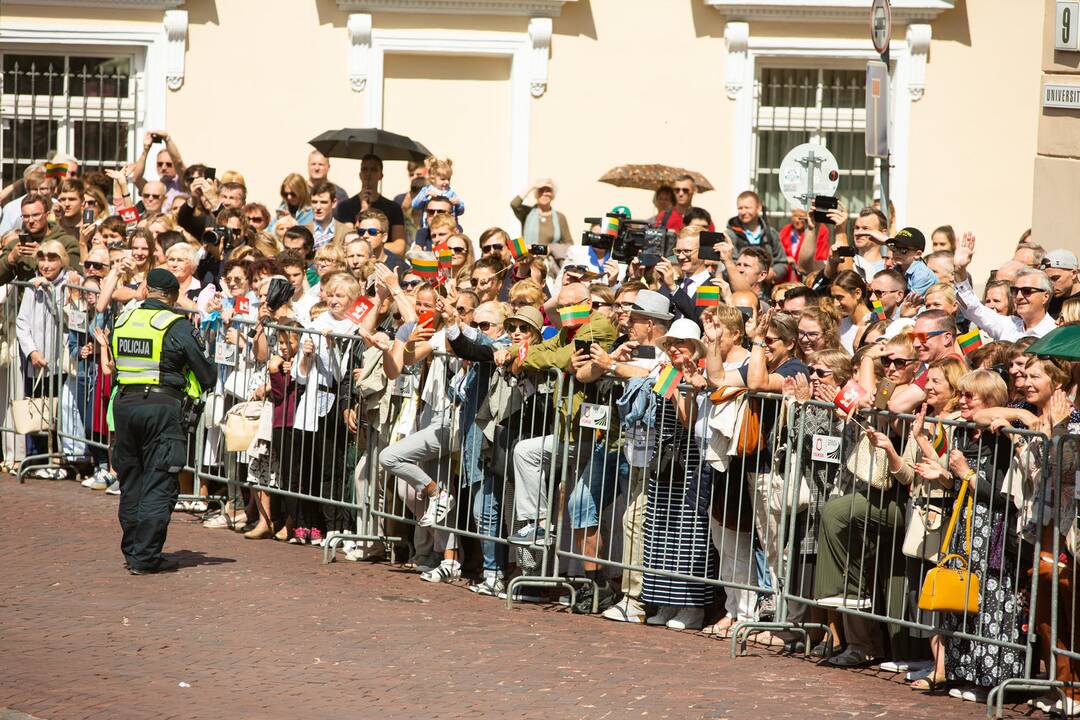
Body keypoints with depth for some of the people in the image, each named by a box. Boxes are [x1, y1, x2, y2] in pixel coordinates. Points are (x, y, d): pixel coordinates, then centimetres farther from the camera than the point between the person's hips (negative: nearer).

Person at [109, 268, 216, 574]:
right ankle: (146, 557, -4)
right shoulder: (177, 327, -8)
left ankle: (132, 551, 21)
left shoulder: (122, 321, 8)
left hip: (125, 404, 5)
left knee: (130, 483, 15)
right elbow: (208, 376, -3)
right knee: (158, 485, -1)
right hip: (162, 407, -5)